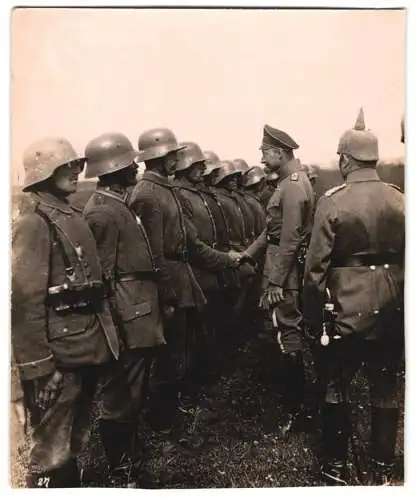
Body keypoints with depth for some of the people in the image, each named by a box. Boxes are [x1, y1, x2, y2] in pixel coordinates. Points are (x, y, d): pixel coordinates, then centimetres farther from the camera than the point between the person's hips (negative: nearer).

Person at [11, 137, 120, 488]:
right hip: (59, 357, -8)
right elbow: (26, 300, -19)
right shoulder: (34, 224, -13)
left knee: (75, 443, 22)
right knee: (52, 452, 2)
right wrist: (37, 366, -21)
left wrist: (106, 337, 15)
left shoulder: (74, 218, 13)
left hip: (88, 350, 9)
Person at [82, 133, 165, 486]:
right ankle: (122, 476, 19)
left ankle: (131, 457, 38)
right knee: (120, 400, 4)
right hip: (129, 325, -10)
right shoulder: (103, 213, -18)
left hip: (140, 322, 10)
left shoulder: (119, 205, 13)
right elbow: (104, 277, -19)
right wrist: (119, 328, -17)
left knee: (133, 395, 21)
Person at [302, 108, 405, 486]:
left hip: (349, 309, -4)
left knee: (336, 387, 12)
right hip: (393, 311, 4)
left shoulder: (333, 200, -11)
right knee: (386, 390, 14)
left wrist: (312, 317, -2)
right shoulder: (400, 201, 0)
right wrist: (400, 300, 16)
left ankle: (336, 468, 23)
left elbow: (317, 265, -12)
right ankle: (383, 471, 25)